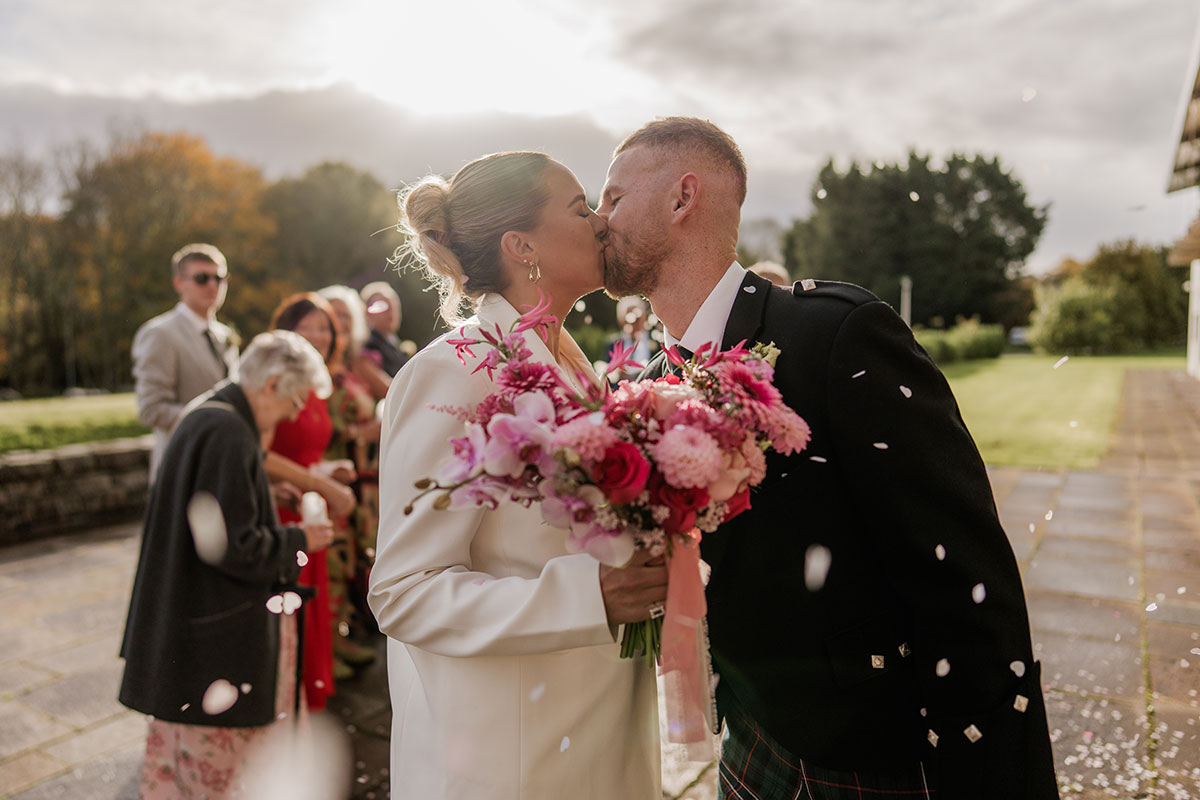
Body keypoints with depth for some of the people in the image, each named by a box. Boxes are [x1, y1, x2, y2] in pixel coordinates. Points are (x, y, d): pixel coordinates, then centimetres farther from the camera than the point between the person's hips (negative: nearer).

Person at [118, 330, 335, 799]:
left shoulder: (204, 415, 8)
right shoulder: (229, 435, -24)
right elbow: (232, 545, -26)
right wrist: (296, 542, -11)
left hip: (181, 616, 10)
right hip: (214, 635, -10)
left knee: (176, 751, 23)